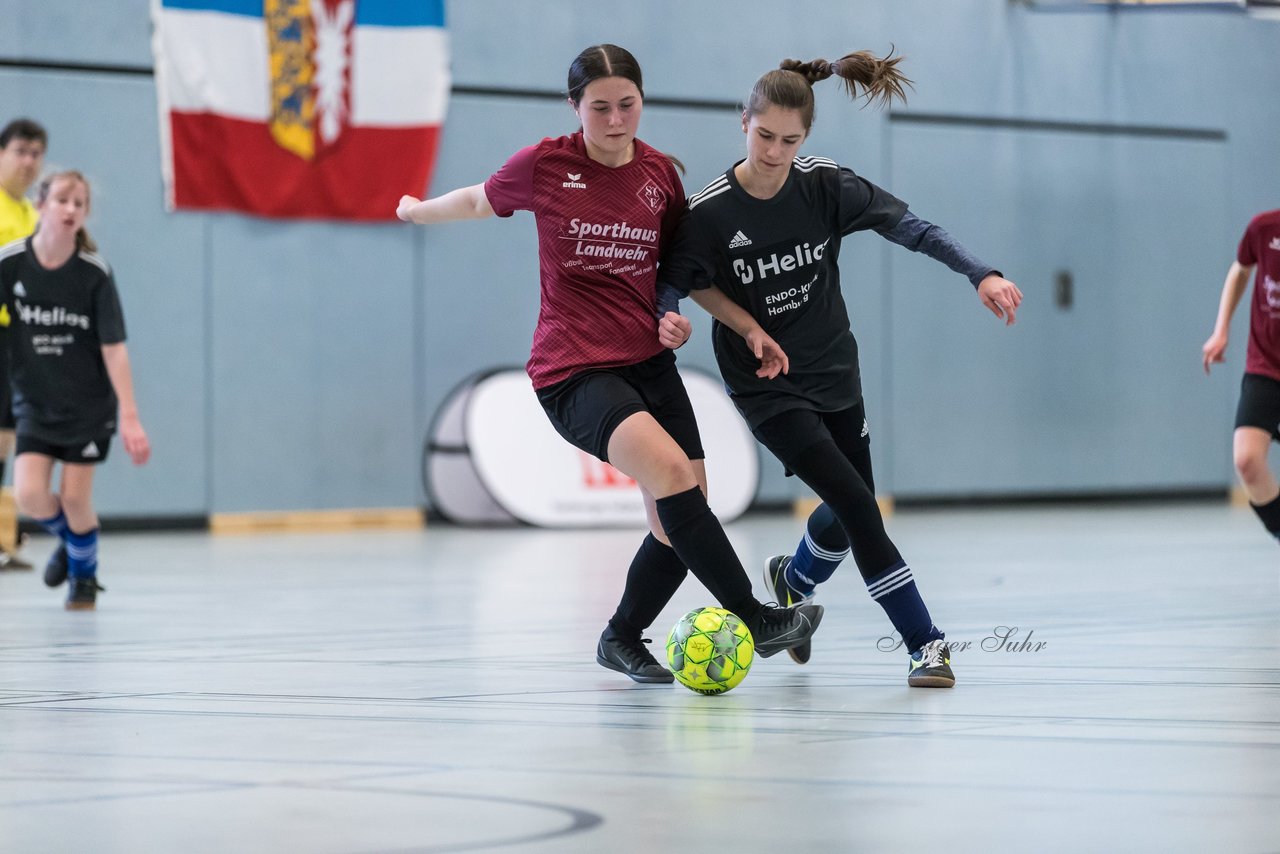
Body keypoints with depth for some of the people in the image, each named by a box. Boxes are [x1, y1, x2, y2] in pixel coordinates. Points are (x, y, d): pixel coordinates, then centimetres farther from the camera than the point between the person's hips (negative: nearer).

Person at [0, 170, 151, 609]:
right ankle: (69, 540, 22)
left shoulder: (94, 272, -15)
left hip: (90, 404, -2)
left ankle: (85, 573, 25)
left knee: (75, 498, -4)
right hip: (36, 403, 2)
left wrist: (130, 418, -16)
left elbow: (114, 348, -14)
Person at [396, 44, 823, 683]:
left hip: (648, 362, 5)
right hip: (573, 372, -5)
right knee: (671, 471, -27)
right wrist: (418, 211, 29)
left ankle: (622, 639, 26)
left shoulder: (660, 173, 4)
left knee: (680, 520, 2)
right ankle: (756, 620, -22)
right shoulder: (545, 164, -6)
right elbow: (481, 200, 15)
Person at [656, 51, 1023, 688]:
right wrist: (669, 320, -30)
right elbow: (669, 285, -7)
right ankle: (925, 644, -9)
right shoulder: (707, 214, -18)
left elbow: (909, 227, -16)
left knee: (850, 513, 14)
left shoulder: (825, 186, -12)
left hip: (834, 372, 4)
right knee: (857, 505, -16)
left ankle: (792, 579, 49)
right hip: (767, 388, -4)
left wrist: (981, 275, -28)